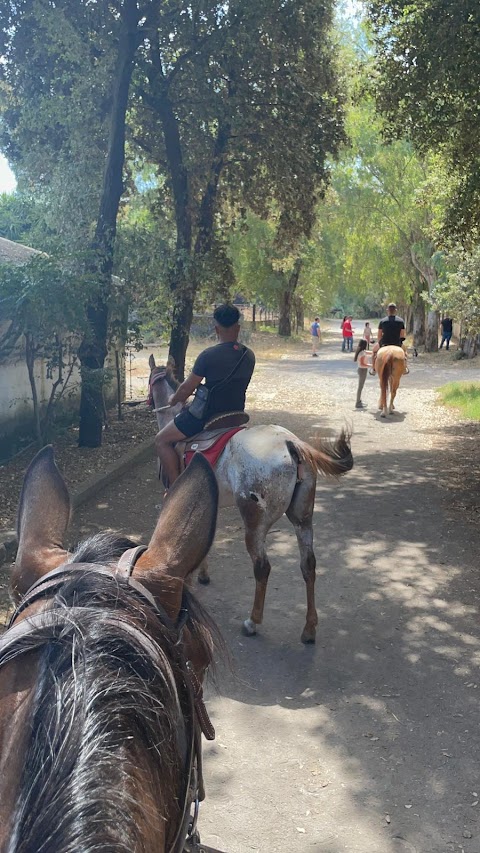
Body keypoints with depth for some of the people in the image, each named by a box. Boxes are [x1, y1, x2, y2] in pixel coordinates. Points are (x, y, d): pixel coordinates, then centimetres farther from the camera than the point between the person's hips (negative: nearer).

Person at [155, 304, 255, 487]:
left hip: (208, 415, -7)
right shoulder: (249, 356, 0)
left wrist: (173, 400, 11)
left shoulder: (208, 355, -19)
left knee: (162, 440, 8)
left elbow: (186, 389, -11)